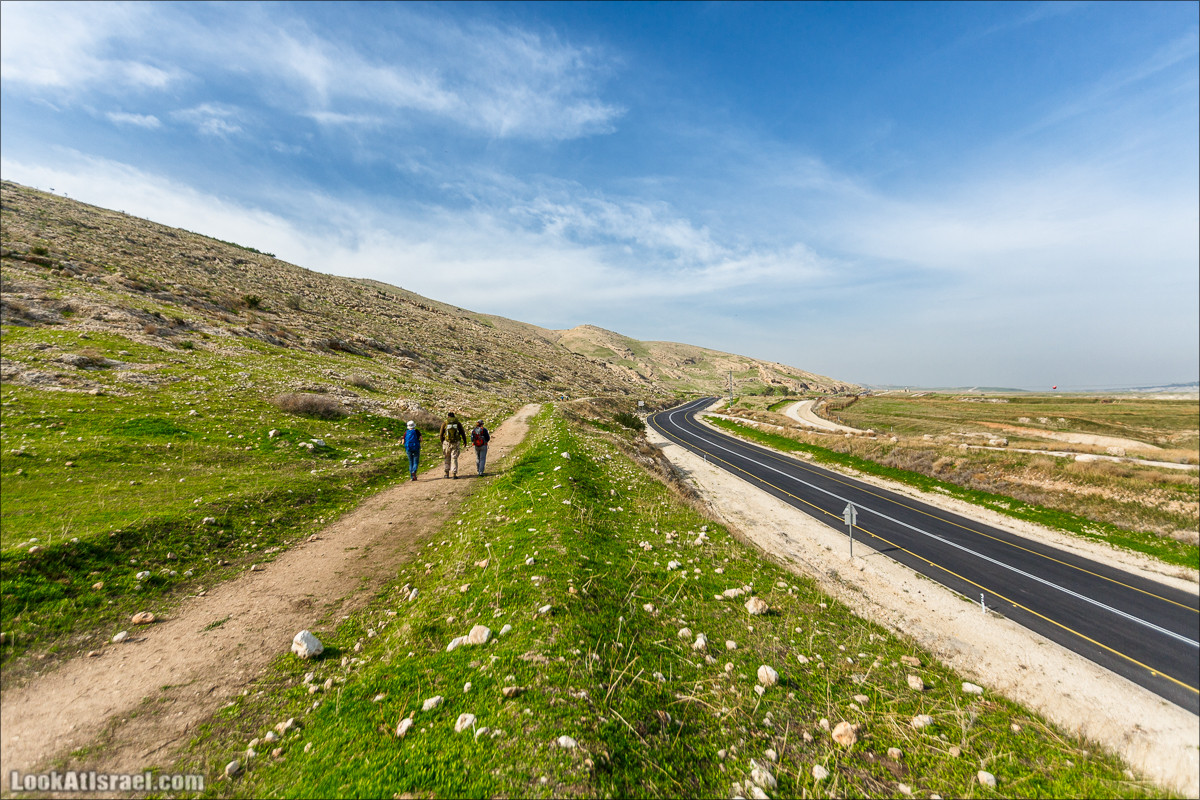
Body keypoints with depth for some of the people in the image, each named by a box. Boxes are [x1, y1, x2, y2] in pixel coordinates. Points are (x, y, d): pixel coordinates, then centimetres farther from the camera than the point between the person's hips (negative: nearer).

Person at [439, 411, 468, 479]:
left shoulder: (444, 423, 2)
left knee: (447, 458, 15)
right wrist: (465, 441, 21)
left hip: (447, 443, 0)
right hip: (456, 443, 0)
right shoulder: (458, 423, 4)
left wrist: (442, 441, 21)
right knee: (454, 458, 3)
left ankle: (446, 473, 17)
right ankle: (454, 474, -3)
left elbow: (441, 434, 4)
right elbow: (463, 433, 6)